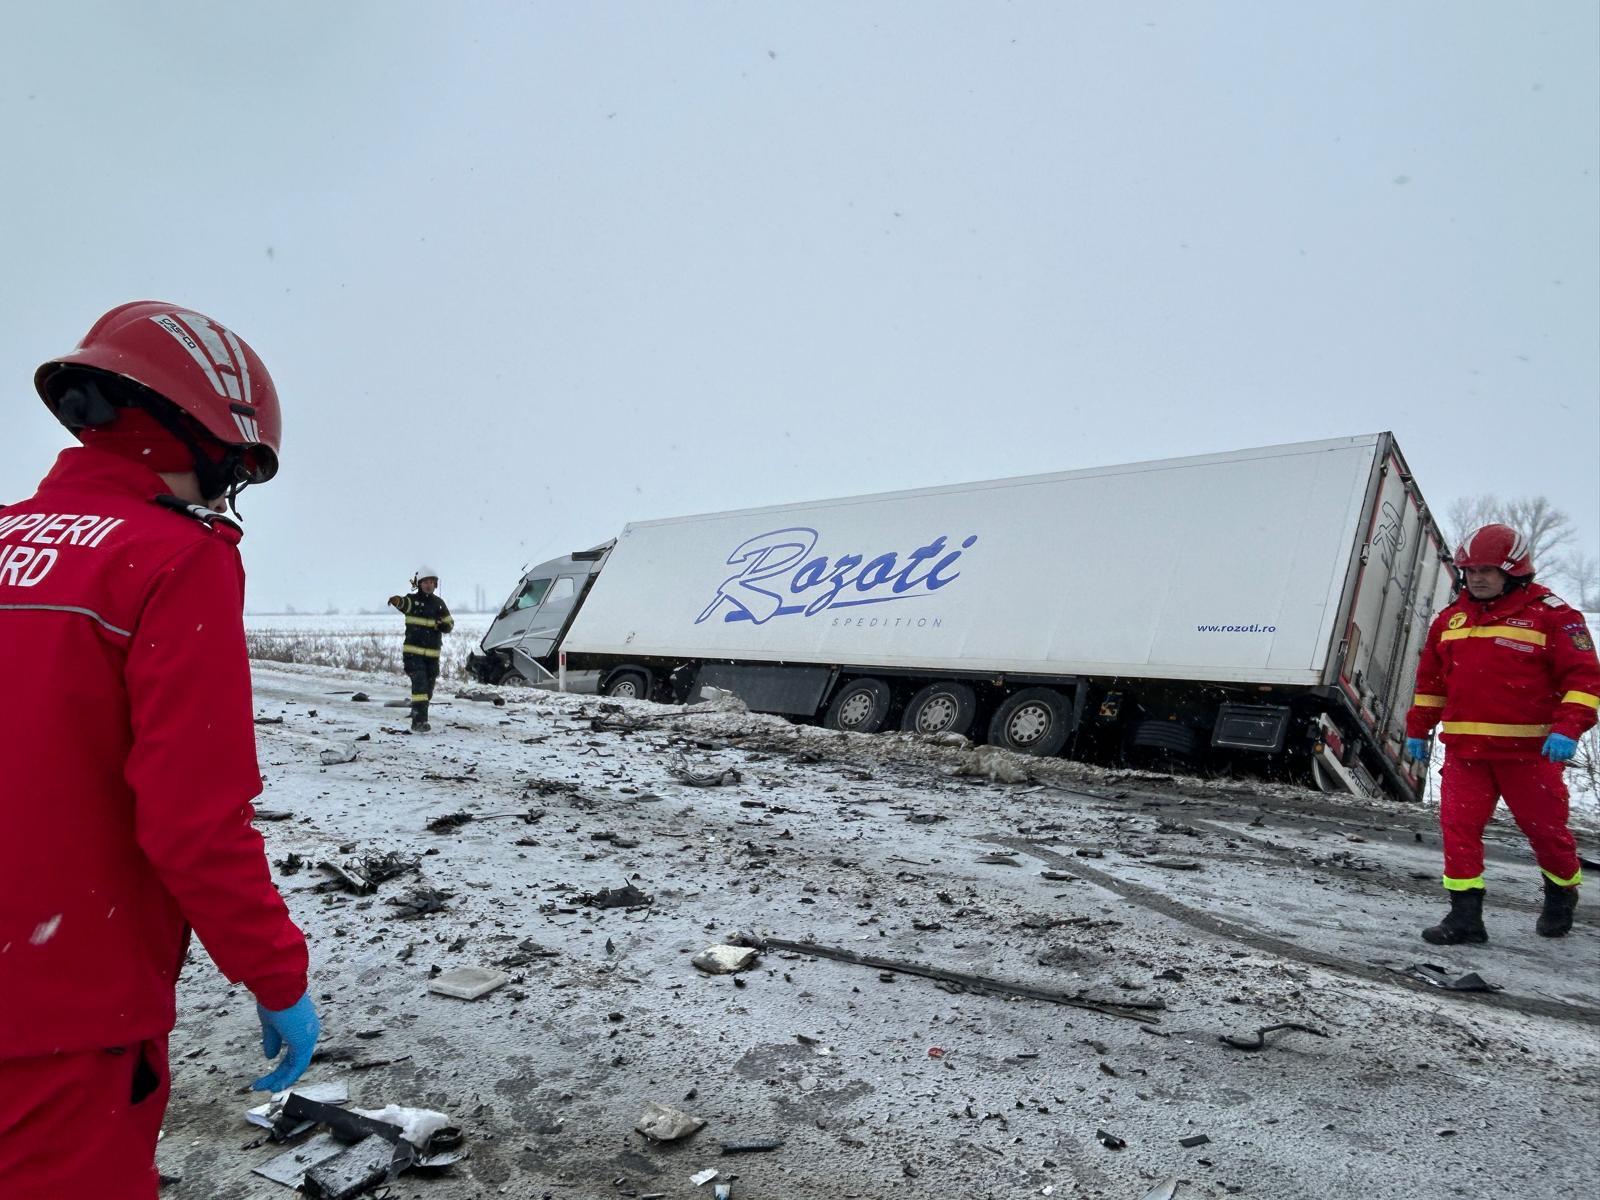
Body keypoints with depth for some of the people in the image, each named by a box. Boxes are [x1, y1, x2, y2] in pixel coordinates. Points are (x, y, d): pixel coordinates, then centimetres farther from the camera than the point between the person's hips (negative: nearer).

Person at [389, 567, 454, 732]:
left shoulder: (439, 603, 9)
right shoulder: (412, 600, -3)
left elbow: (450, 623, 15)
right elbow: (403, 603, -27)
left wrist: (443, 625, -9)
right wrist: (396, 600, -51)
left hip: (433, 653, 5)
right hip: (413, 652, -5)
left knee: (428, 687, 13)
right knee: (419, 685, -16)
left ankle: (419, 715, 32)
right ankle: (418, 722, -17)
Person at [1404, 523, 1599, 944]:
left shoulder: (1550, 614, -4)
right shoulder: (1451, 618, 12)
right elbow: (1430, 679, 19)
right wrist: (1417, 729, 18)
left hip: (1529, 750, -4)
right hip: (1464, 749, 4)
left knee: (1545, 826, 11)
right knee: (1458, 825, -4)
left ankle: (1561, 894, 39)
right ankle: (1465, 913, 2)